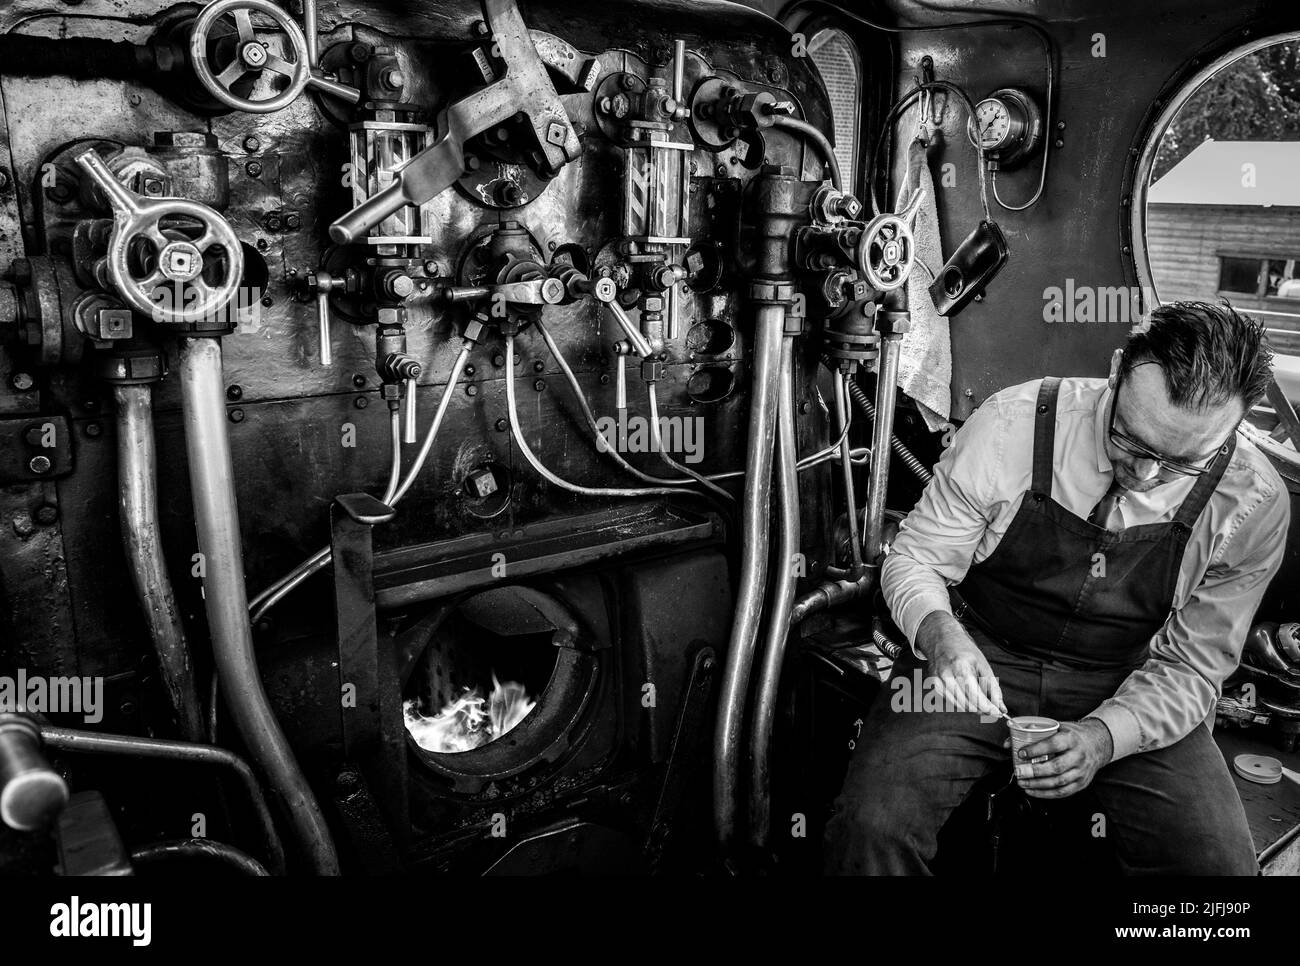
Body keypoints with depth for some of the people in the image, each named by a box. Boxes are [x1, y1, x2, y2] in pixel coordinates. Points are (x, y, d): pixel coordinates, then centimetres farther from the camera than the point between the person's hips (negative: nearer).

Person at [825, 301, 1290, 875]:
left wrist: (1102, 737, -25)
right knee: (872, 826, -25)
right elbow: (914, 558, -9)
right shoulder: (1012, 424, -19)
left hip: (1125, 688, 3)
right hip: (977, 658, -2)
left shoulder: (1255, 505, -13)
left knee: (1221, 861, -18)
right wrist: (939, 633, -31)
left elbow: (1189, 668, -6)